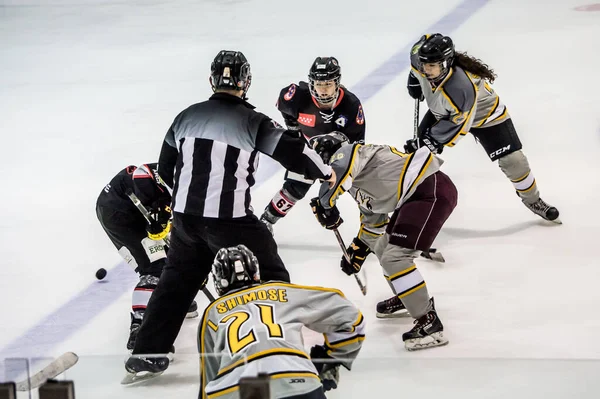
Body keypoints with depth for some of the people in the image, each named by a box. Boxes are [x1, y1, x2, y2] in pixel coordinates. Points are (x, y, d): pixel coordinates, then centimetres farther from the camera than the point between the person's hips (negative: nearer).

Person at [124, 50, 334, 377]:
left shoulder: (187, 116, 7)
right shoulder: (252, 121, -8)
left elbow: (166, 168, 15)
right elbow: (293, 152, -9)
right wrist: (325, 172, 10)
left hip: (186, 216, 5)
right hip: (231, 220, -5)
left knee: (177, 280, 18)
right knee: (271, 276, 10)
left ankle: (146, 353, 19)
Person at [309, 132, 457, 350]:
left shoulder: (346, 152, -4)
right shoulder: (358, 182, 24)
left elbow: (337, 173, -28)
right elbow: (373, 219, 31)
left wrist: (324, 204, -17)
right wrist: (358, 250, 30)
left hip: (431, 189, -11)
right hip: (415, 195, 11)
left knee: (394, 257, -16)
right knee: (383, 249, 23)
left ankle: (429, 322, -13)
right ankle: (408, 298, 44)